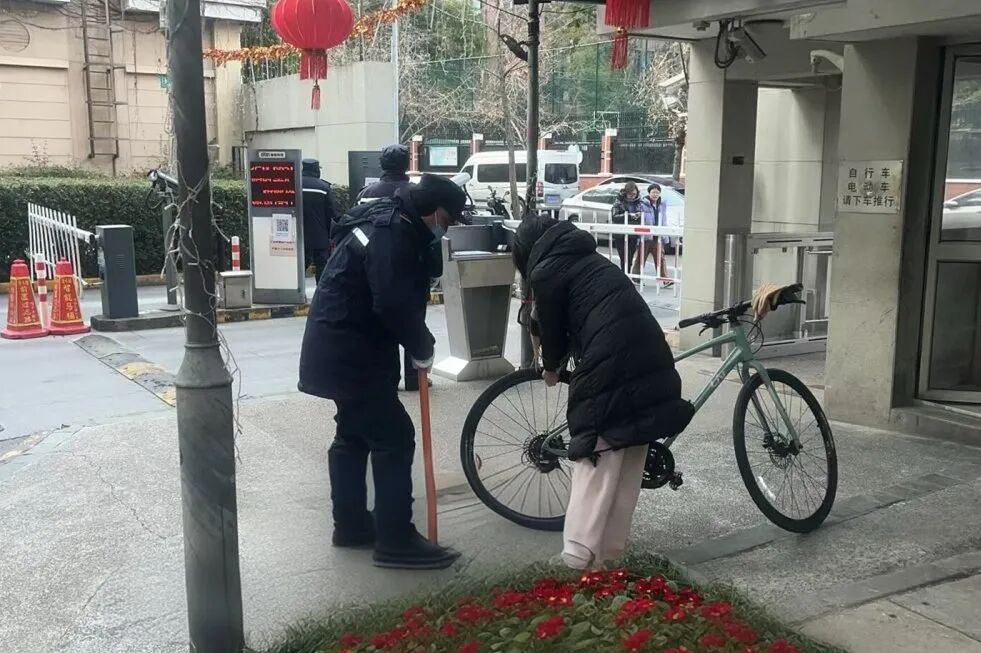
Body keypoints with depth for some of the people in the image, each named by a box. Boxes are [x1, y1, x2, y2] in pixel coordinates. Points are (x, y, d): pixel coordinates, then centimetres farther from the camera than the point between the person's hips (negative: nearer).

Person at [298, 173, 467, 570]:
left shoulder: (387, 223, 14)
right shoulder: (391, 235, -20)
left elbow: (399, 296, 17)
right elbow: (395, 304, -28)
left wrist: (416, 344, 5)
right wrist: (422, 348, -13)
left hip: (340, 350, 11)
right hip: (351, 355, -11)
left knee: (354, 435, 19)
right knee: (395, 440, -7)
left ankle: (351, 525, 31)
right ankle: (396, 541, -1)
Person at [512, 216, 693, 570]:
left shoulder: (545, 271, 4)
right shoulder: (588, 259, 27)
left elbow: (553, 328, 10)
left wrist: (551, 367, 31)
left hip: (610, 369, -8)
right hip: (652, 362, 8)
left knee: (596, 463, -3)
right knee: (628, 466, 13)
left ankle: (576, 558, -4)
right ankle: (608, 554, 21)